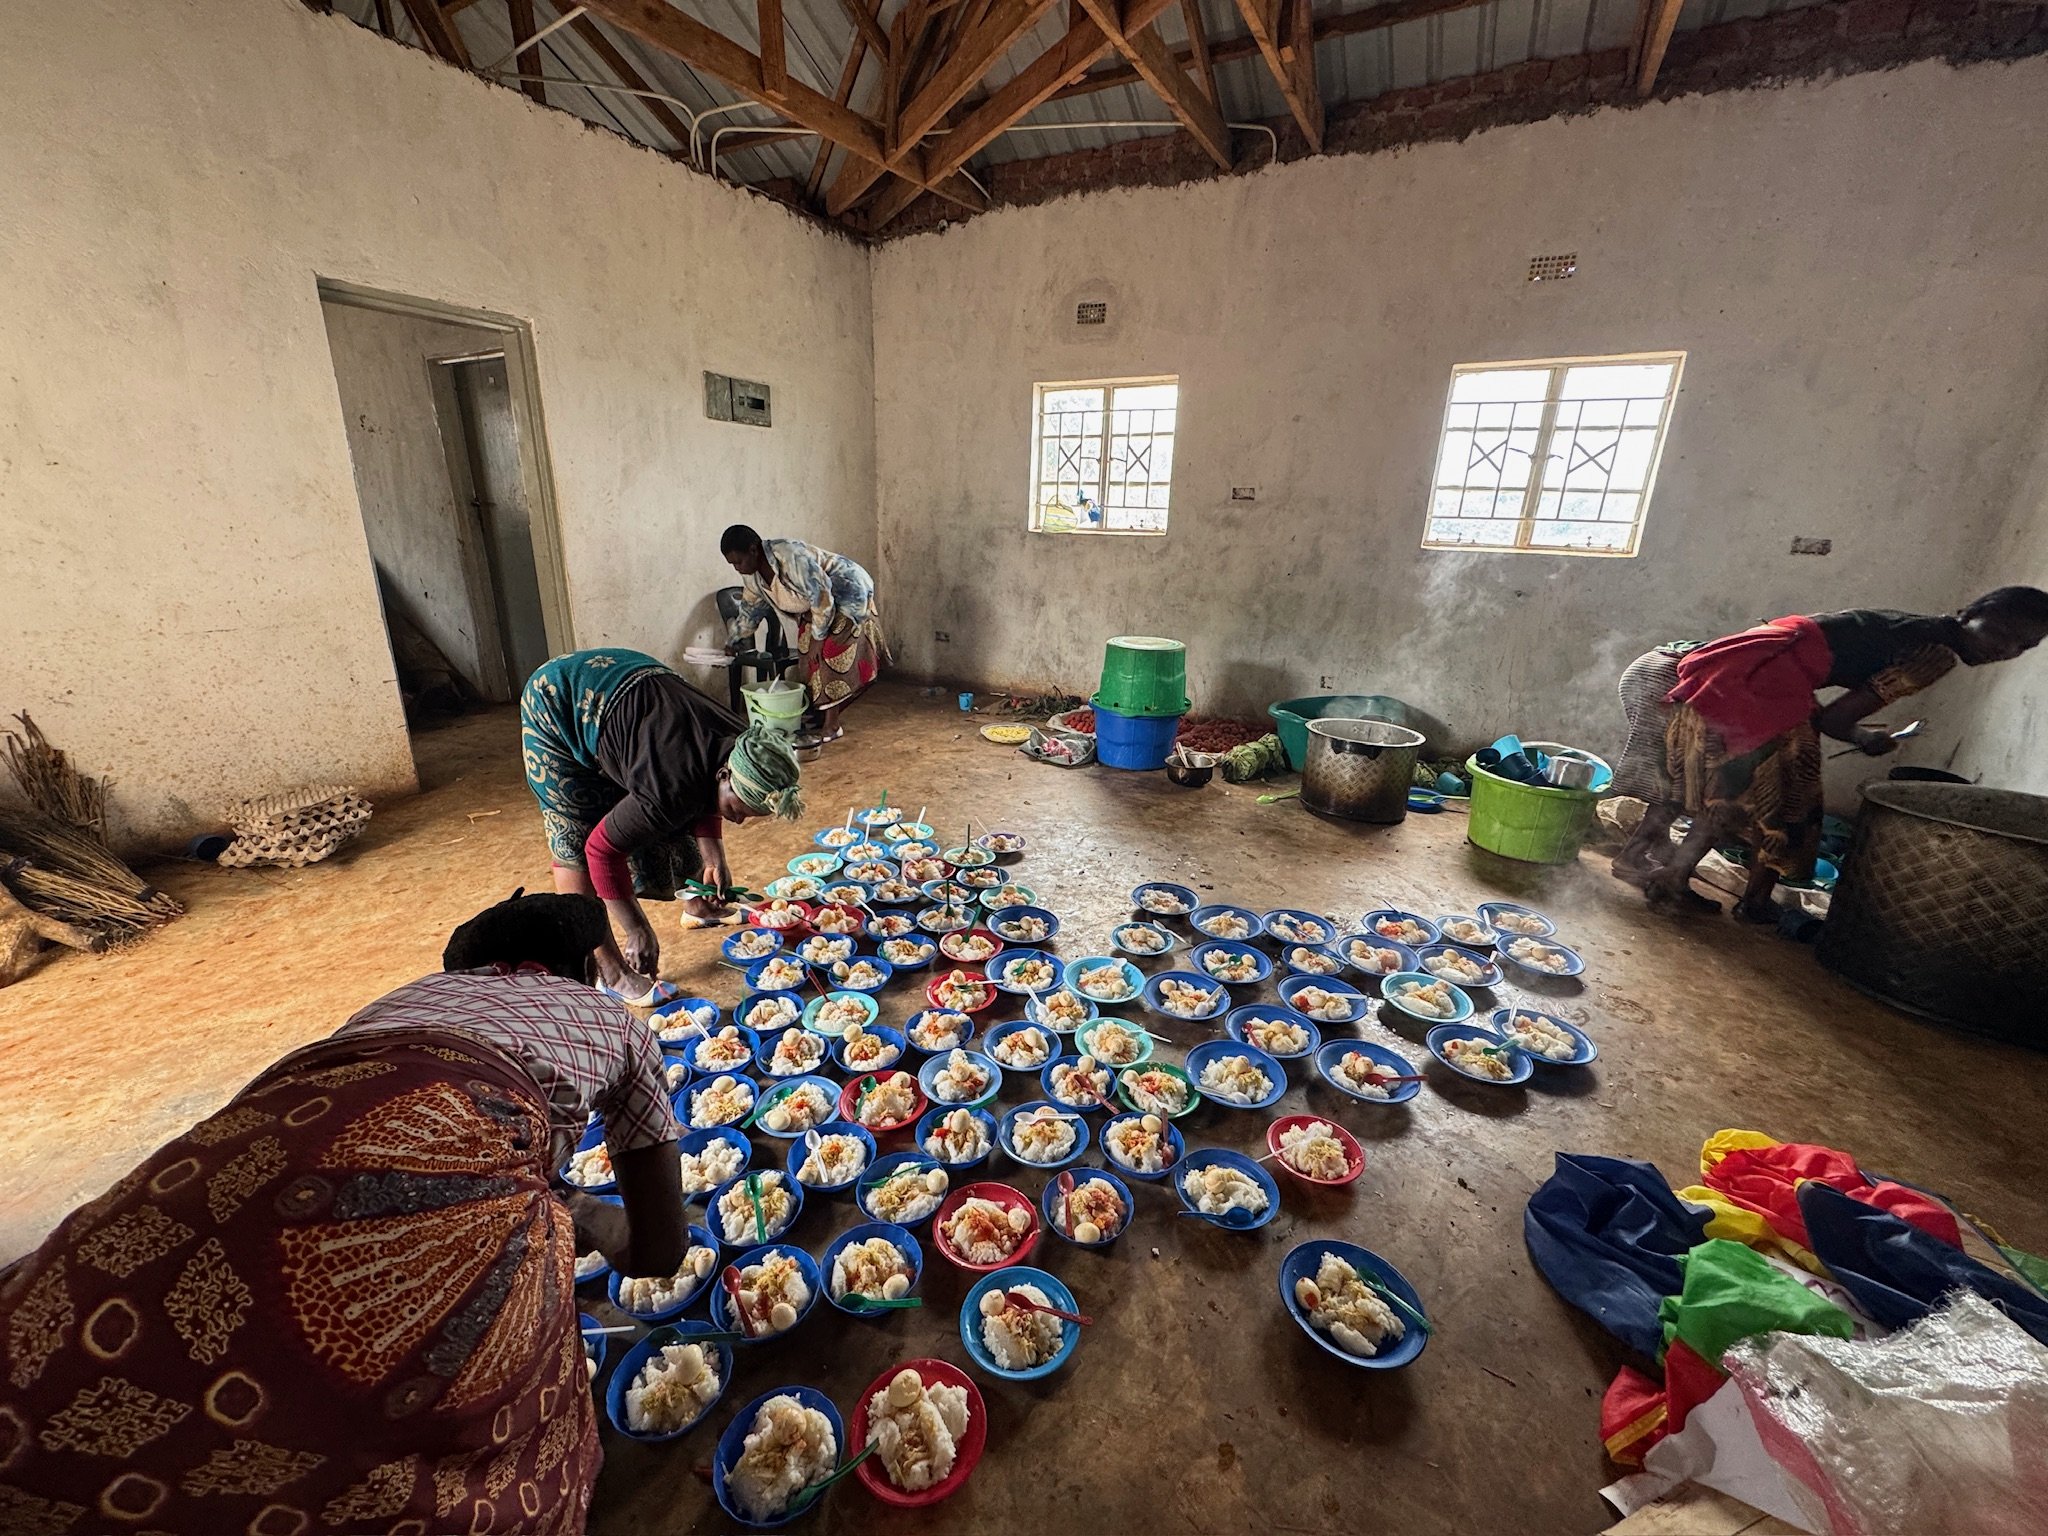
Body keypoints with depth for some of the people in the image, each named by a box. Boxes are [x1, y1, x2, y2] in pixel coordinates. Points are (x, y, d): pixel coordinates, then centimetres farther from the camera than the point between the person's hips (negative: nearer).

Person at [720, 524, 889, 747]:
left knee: (830, 655, -13)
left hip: (847, 595, -9)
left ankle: (831, 727, -10)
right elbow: (750, 607, 12)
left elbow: (822, 597, -28)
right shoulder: (751, 572, -5)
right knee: (811, 659, 5)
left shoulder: (791, 557, -33)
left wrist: (818, 637, -21)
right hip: (816, 602, 9)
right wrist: (733, 641, 17)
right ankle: (818, 718, 15)